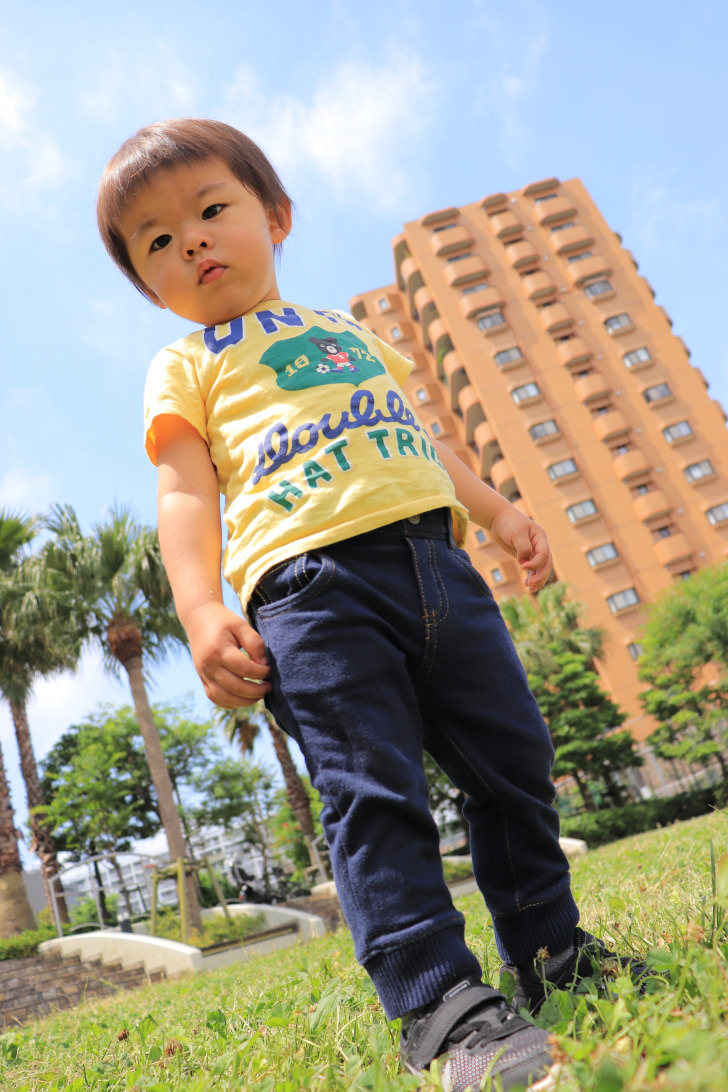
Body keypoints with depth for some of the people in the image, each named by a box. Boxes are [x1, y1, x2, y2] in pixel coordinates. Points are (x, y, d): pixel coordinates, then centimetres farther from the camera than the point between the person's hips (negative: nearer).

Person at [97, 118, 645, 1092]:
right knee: (373, 793, -13)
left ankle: (549, 952, 26)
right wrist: (201, 611, -13)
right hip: (310, 578, -4)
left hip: (434, 556, 5)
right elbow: (185, 493, 2)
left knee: (514, 759, 8)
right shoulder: (185, 369, 16)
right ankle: (445, 1007, -2)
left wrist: (497, 510, 22)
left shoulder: (350, 331, 31)